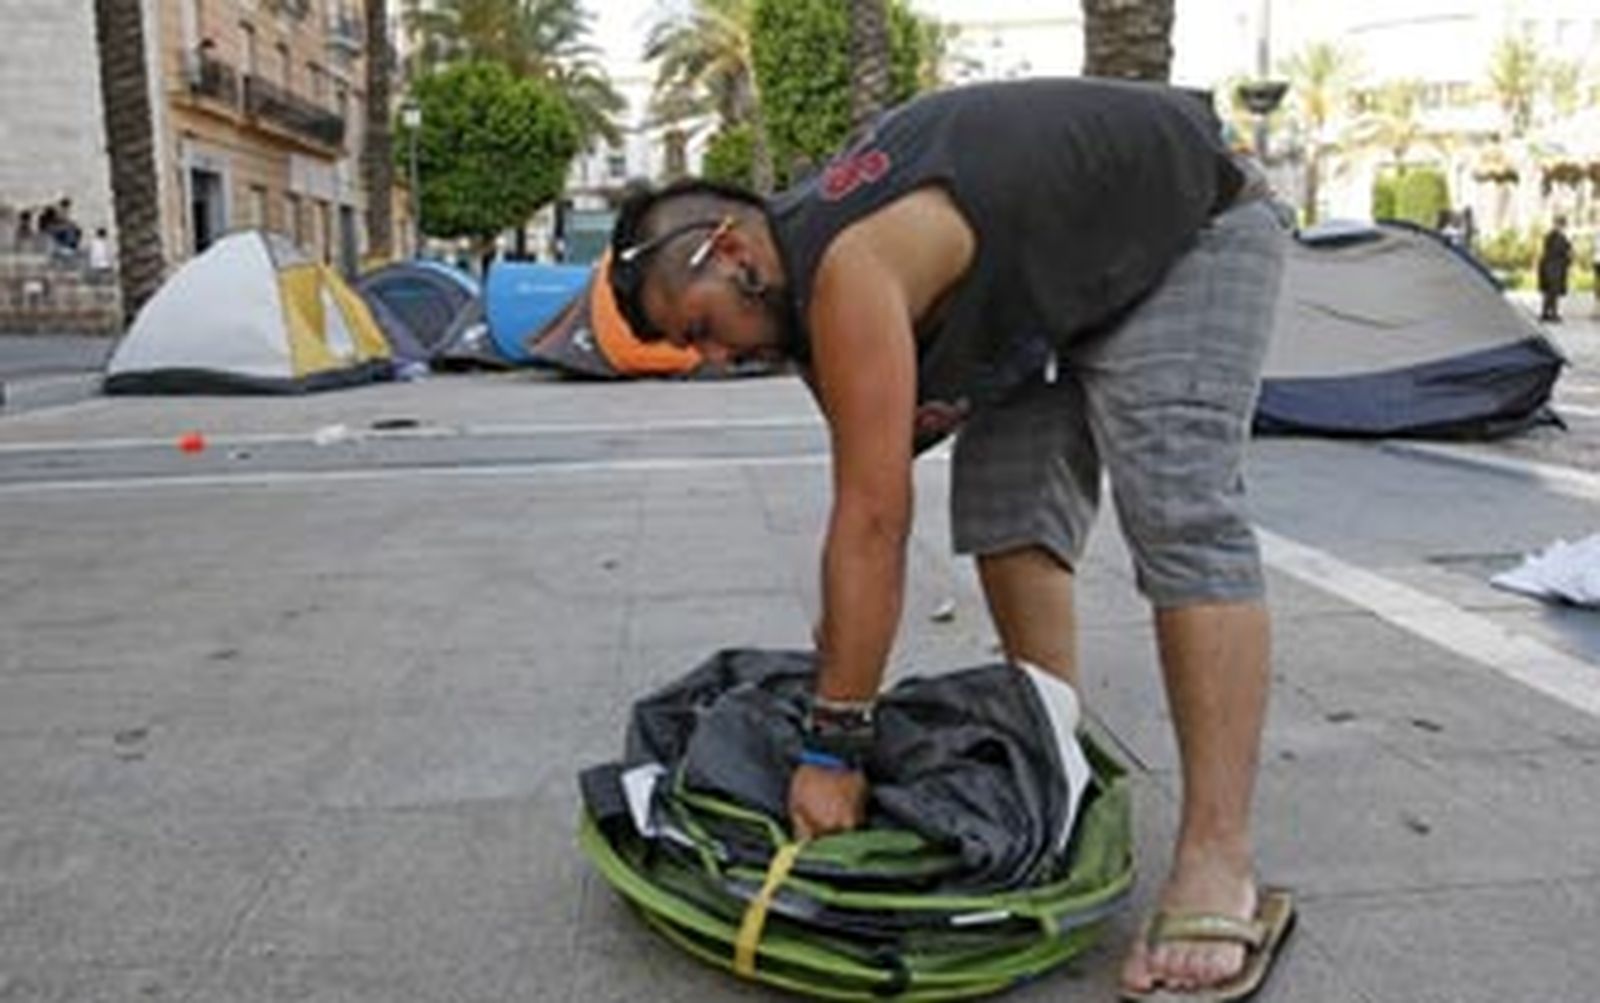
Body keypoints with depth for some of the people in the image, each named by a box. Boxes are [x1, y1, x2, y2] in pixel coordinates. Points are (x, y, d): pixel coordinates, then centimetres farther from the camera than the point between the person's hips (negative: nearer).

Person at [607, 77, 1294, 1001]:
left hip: (1193, 226, -9)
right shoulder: (818, 273, -4)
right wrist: (845, 658, 5)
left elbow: (872, 522, -34)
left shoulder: (848, 274, -32)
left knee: (1181, 515, -22)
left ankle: (1220, 865, -21)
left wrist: (833, 749, -29)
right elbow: (876, 510, 1)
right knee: (1002, 503, -1)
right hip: (1071, 276, 9)